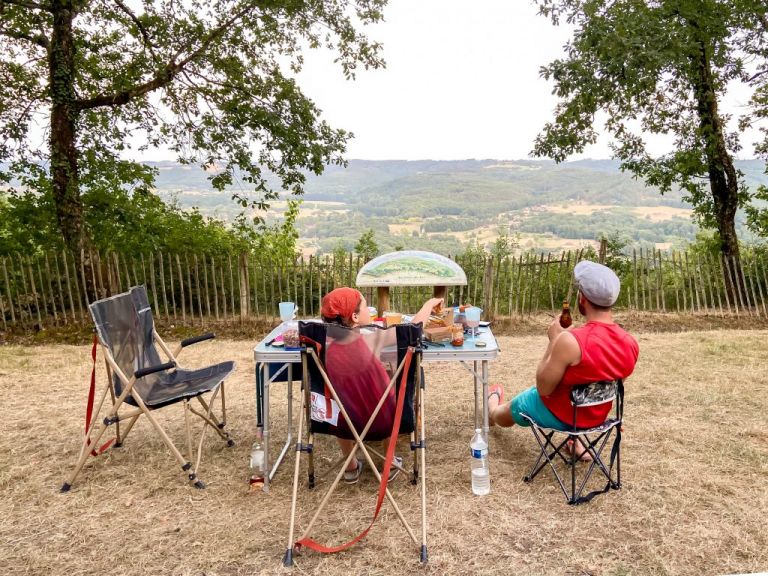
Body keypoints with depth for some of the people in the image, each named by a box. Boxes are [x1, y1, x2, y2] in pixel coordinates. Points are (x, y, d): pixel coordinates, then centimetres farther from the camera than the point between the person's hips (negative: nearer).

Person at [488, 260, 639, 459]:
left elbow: (543, 388, -23)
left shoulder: (570, 341, -36)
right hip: (598, 417, 5)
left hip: (557, 415, -5)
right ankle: (577, 441, 36)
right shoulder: (631, 344, -17)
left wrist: (554, 340, -16)